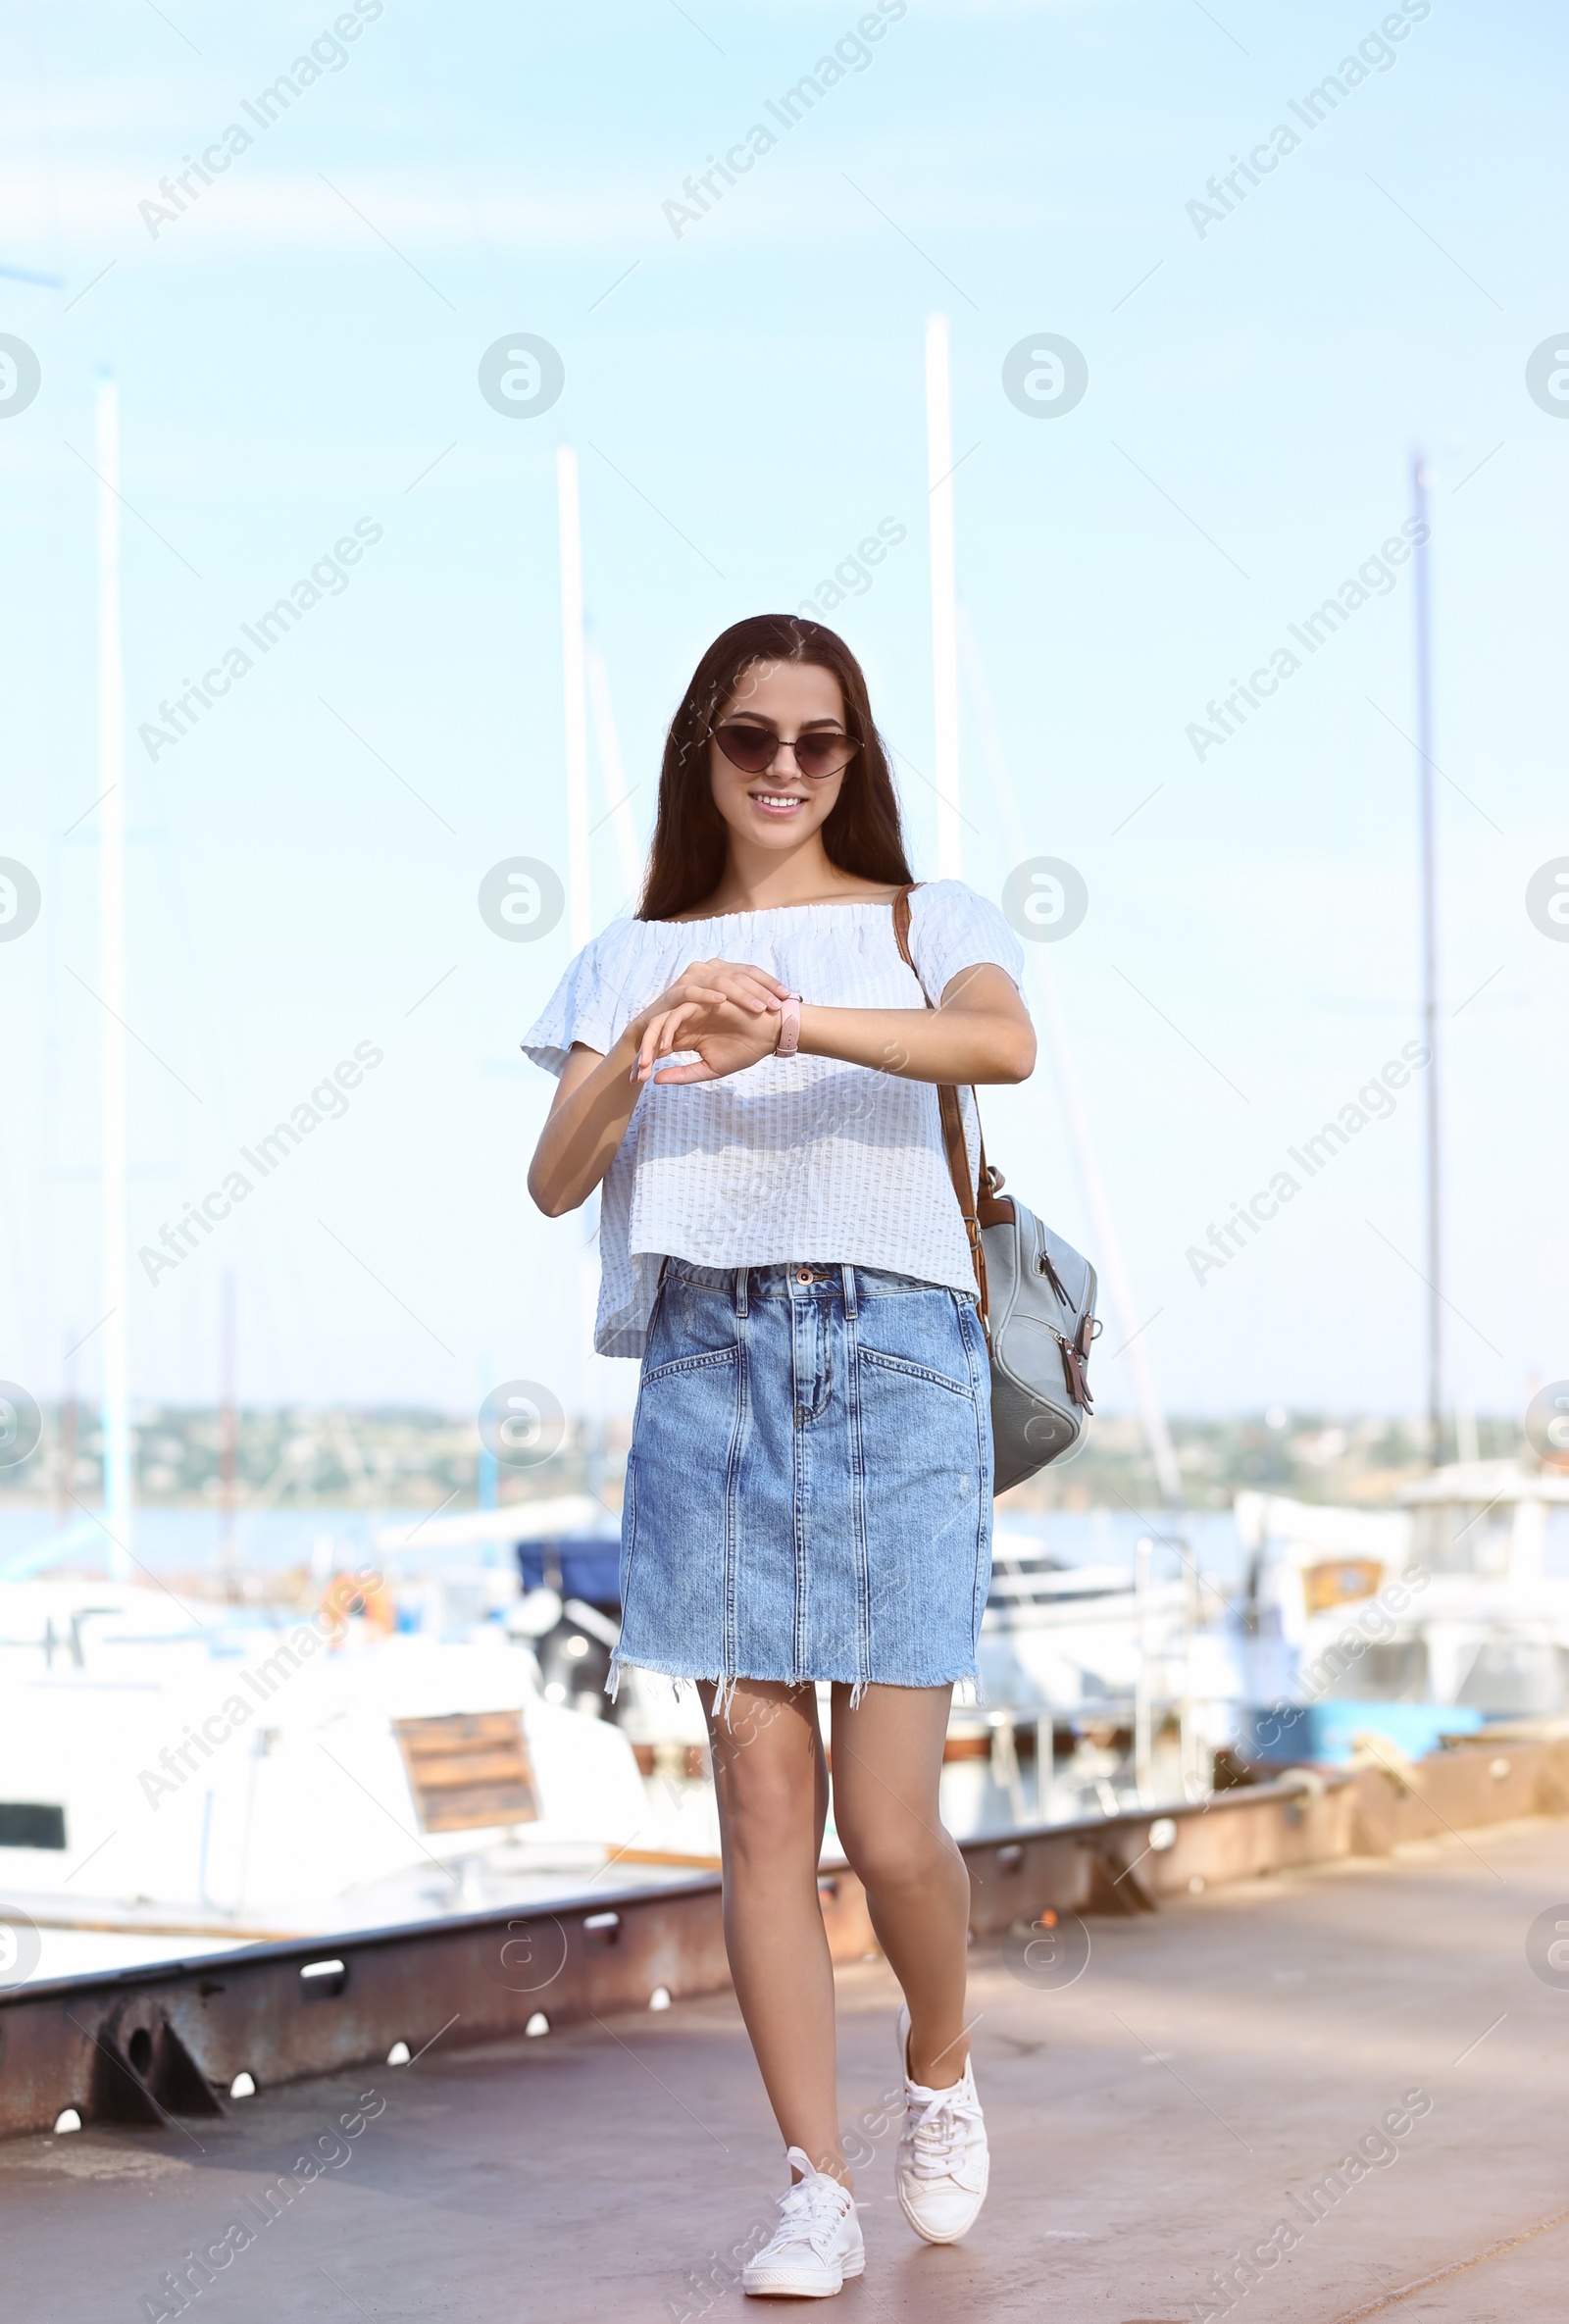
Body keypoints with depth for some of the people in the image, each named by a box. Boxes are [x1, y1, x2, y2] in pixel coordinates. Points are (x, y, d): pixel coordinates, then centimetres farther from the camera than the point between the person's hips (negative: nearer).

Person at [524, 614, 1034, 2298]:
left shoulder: (927, 927, 11)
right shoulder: (631, 961, 15)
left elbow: (1005, 1040, -13)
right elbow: (554, 1180, 2)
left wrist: (790, 1022, -28)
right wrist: (643, 1052, -18)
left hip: (896, 1354, -2)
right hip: (708, 1359, 2)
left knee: (887, 1822, -5)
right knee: (762, 1796, -1)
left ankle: (940, 2069, 25)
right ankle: (816, 2190, 6)